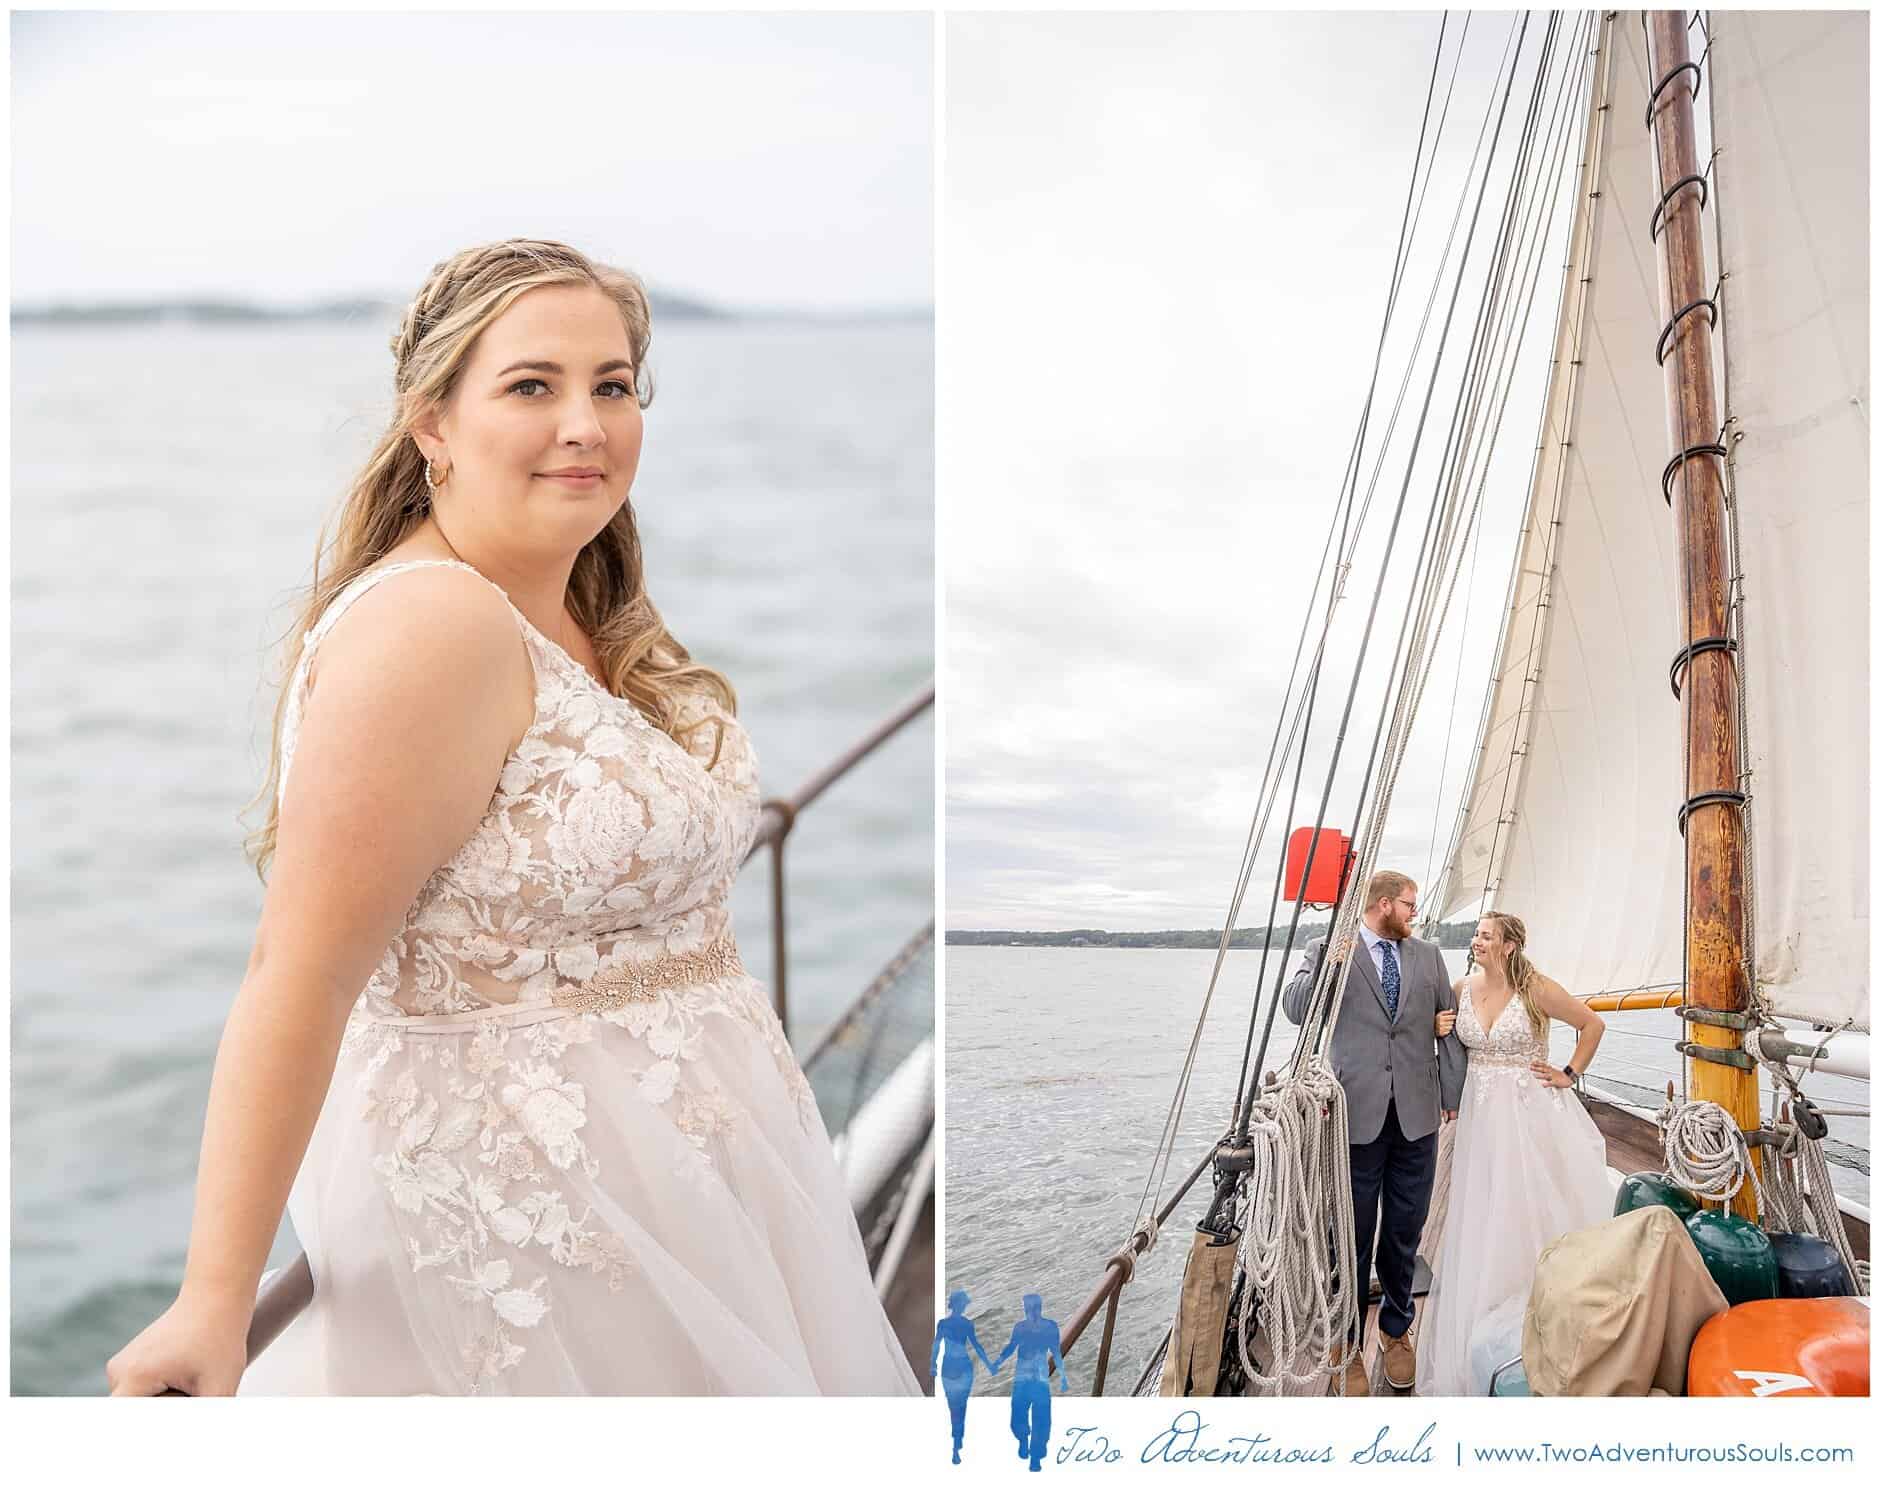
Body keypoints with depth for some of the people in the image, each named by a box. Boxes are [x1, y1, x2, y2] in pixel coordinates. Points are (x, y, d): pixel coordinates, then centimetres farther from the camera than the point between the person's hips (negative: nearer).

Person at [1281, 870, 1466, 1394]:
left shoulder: (1428, 956, 12)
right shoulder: (1331, 949, 1)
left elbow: (1450, 1028, 13)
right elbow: (1296, 1009, -12)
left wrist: (1453, 1094, 8)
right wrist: (1328, 965, -26)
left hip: (1416, 1116, 3)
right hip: (1358, 1115, -3)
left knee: (1404, 1234, 12)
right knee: (1352, 1236, 4)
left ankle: (1396, 1330, 30)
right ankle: (1348, 1344, 18)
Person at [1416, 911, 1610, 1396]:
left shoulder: (1535, 989, -11)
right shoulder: (1462, 988, 2)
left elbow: (1593, 1024, -2)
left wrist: (1570, 1074, -4)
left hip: (1530, 1113, -4)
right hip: (1482, 1115, 4)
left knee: (1531, 1212, 2)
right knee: (1481, 1219, 8)